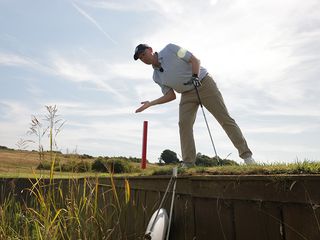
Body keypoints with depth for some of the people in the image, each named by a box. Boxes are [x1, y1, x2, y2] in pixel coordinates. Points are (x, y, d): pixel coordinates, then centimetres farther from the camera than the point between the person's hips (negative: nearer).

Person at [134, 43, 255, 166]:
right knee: (183, 123, -13)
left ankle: (246, 154, -2)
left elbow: (195, 60, -9)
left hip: (204, 83, -5)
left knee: (225, 118, -7)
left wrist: (195, 76, -25)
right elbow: (171, 95, 5)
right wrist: (150, 103, -3)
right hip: (187, 94, 5)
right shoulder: (156, 77, 6)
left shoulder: (170, 49, -7)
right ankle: (188, 163, -7)